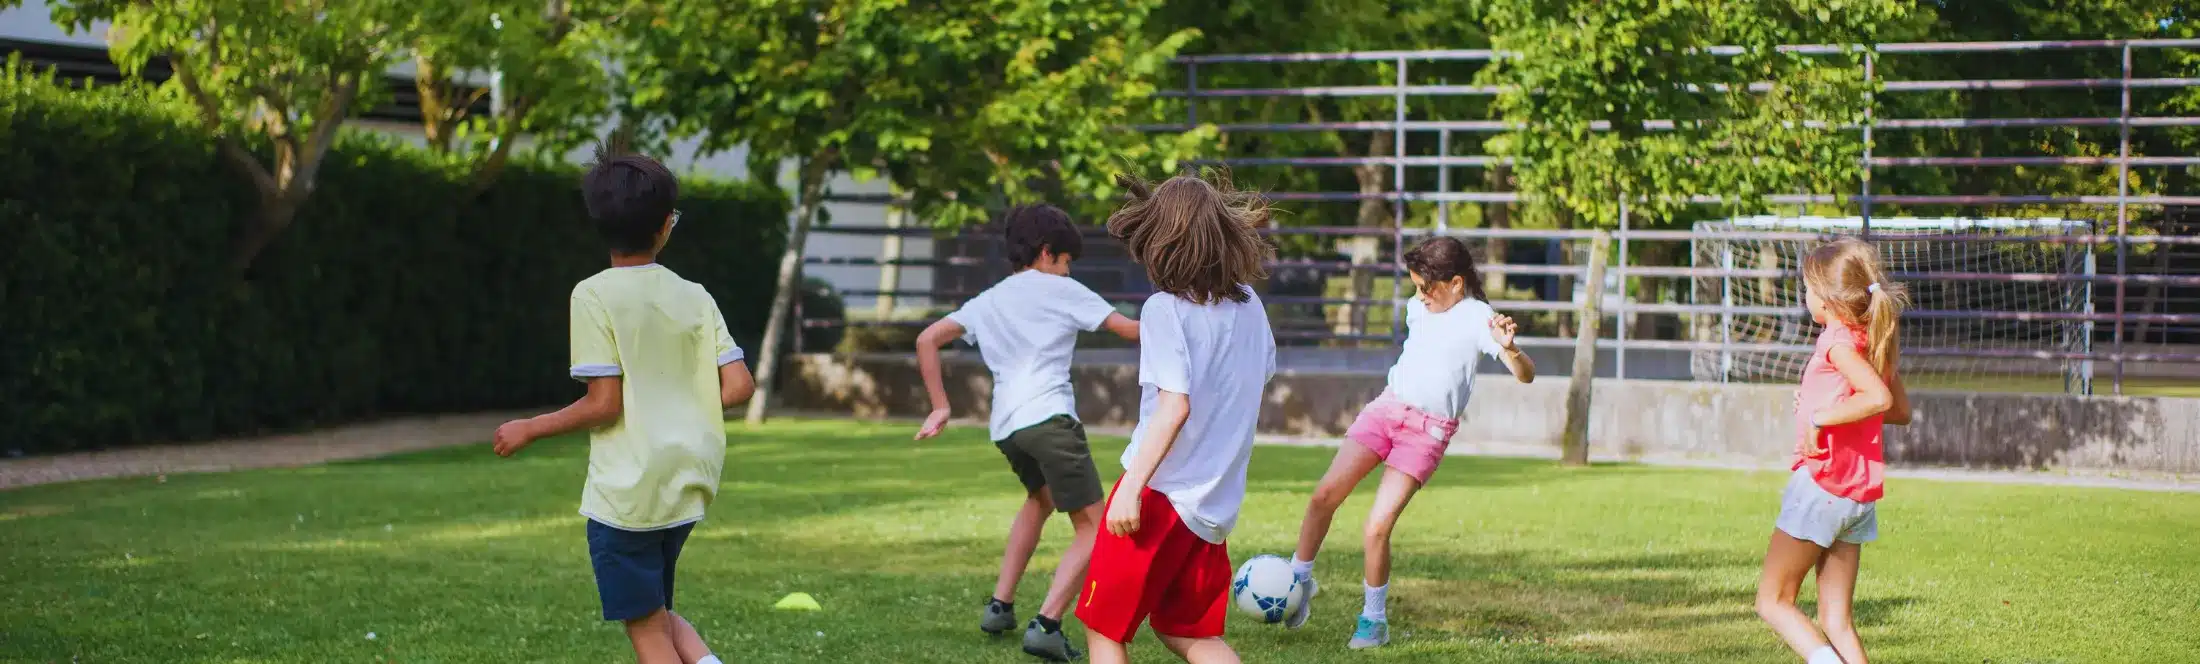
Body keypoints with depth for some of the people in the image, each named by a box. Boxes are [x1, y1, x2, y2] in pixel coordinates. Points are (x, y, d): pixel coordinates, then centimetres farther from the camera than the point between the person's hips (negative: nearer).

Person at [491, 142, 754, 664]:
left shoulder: (594, 295, -10)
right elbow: (739, 386, -1)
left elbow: (604, 404, -15)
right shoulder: (695, 297, 3)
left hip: (625, 492, -5)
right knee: (657, 610, 23)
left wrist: (529, 430, -1)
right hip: (688, 488, 5)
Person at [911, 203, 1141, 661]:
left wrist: (940, 407, 18)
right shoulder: (1060, 289, 9)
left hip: (1004, 426, 7)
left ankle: (1001, 606, 29)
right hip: (1049, 417, -7)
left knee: (1041, 498, 34)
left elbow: (927, 340, 16)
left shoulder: (988, 301, 23)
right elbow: (1129, 329, 7)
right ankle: (1046, 625, -18)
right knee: (1093, 527, -1)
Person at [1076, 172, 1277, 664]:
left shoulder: (1165, 309, -14)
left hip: (1161, 494, -7)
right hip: (1216, 503, 7)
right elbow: (1261, 377, 18)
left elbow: (1175, 406, -22)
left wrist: (1131, 488, -24)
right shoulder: (1248, 305, 5)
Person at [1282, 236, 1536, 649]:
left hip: (1428, 431, -5)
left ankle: (1374, 618, 6)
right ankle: (1299, 579, 9)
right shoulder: (1418, 306, 8)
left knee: (1378, 527, -13)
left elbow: (1526, 375, -23)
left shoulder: (1477, 318, -12)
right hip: (1387, 408, 5)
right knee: (1325, 495, -10)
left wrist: (1508, 348, -42)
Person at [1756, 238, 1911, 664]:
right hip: (1860, 496, 8)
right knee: (1835, 620, 10)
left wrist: (1821, 416, -22)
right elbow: (1902, 412, 22)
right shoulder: (1875, 342, 12)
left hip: (1820, 484, -8)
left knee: (1773, 601, 1)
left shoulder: (1839, 342, -13)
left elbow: (1880, 398, -29)